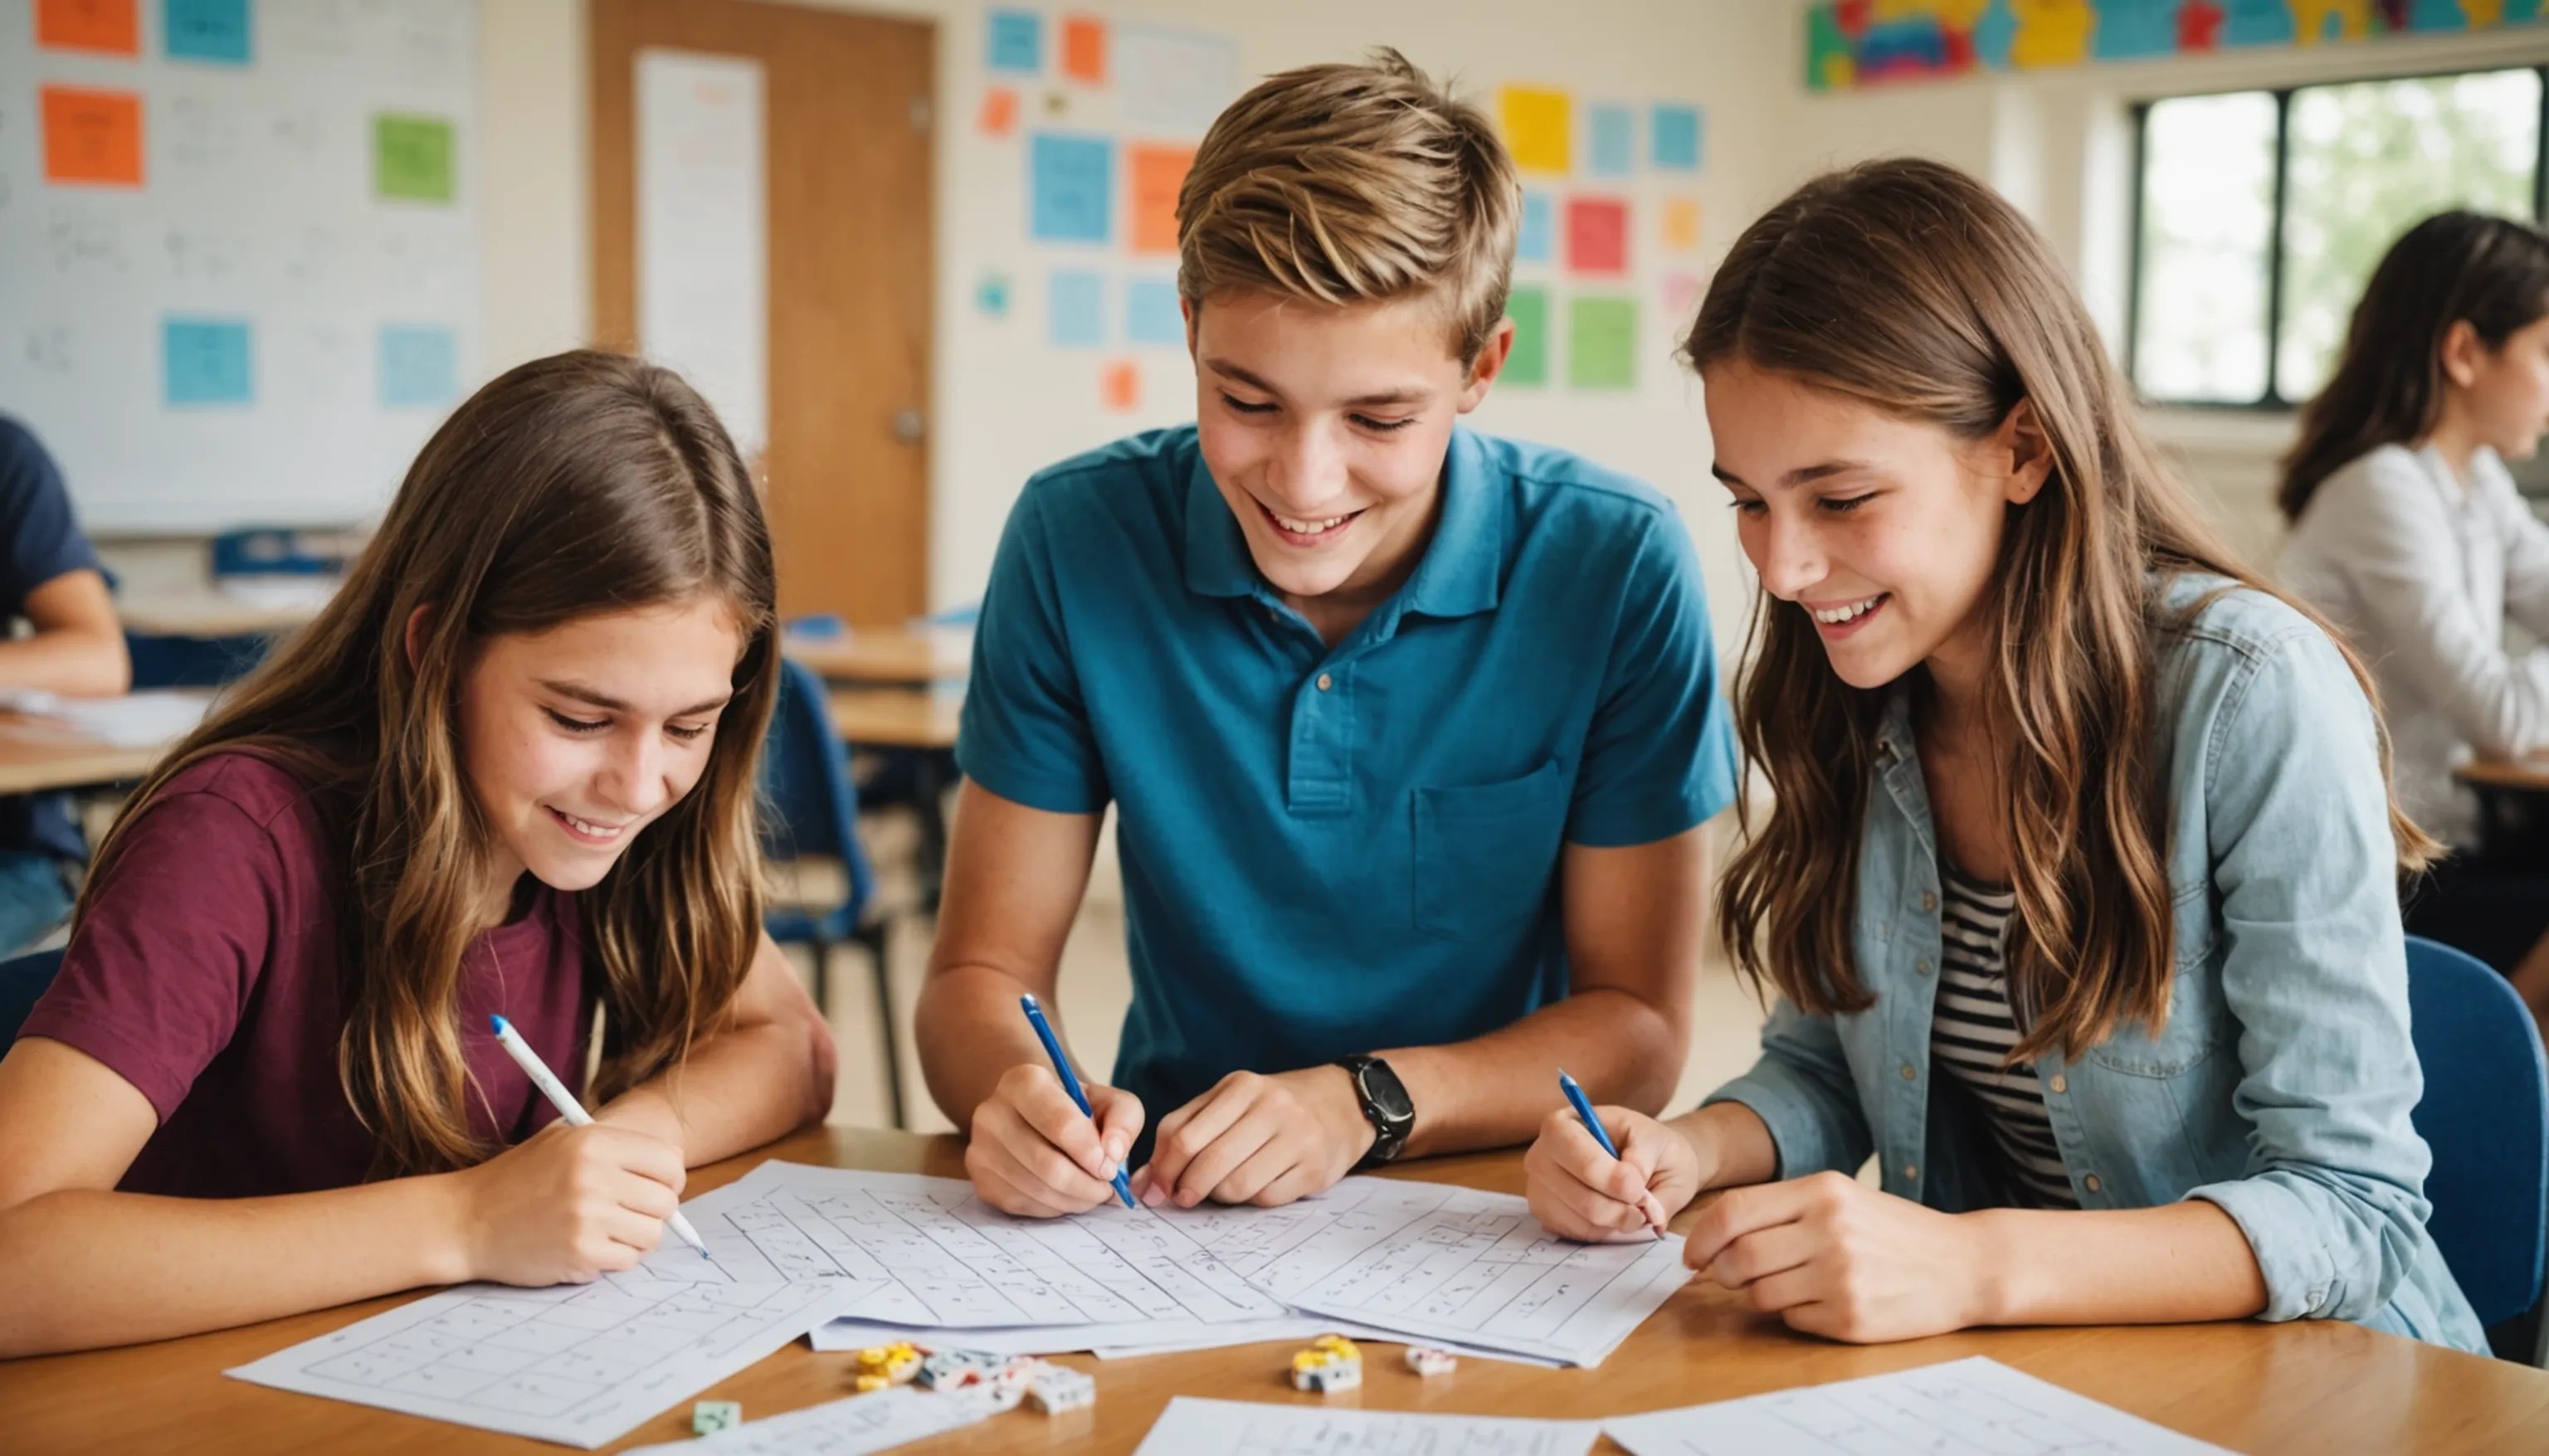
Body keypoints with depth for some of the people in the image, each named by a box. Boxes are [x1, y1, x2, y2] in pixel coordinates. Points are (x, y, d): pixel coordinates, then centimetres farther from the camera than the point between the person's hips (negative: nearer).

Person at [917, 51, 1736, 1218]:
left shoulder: (1616, 566, -13)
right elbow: (982, 974, -3)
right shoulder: (1076, 542, -9)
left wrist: (1368, 1101, -23)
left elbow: (1639, 1030, -6)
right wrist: (1017, 1092, -26)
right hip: (1167, 1204, 1)